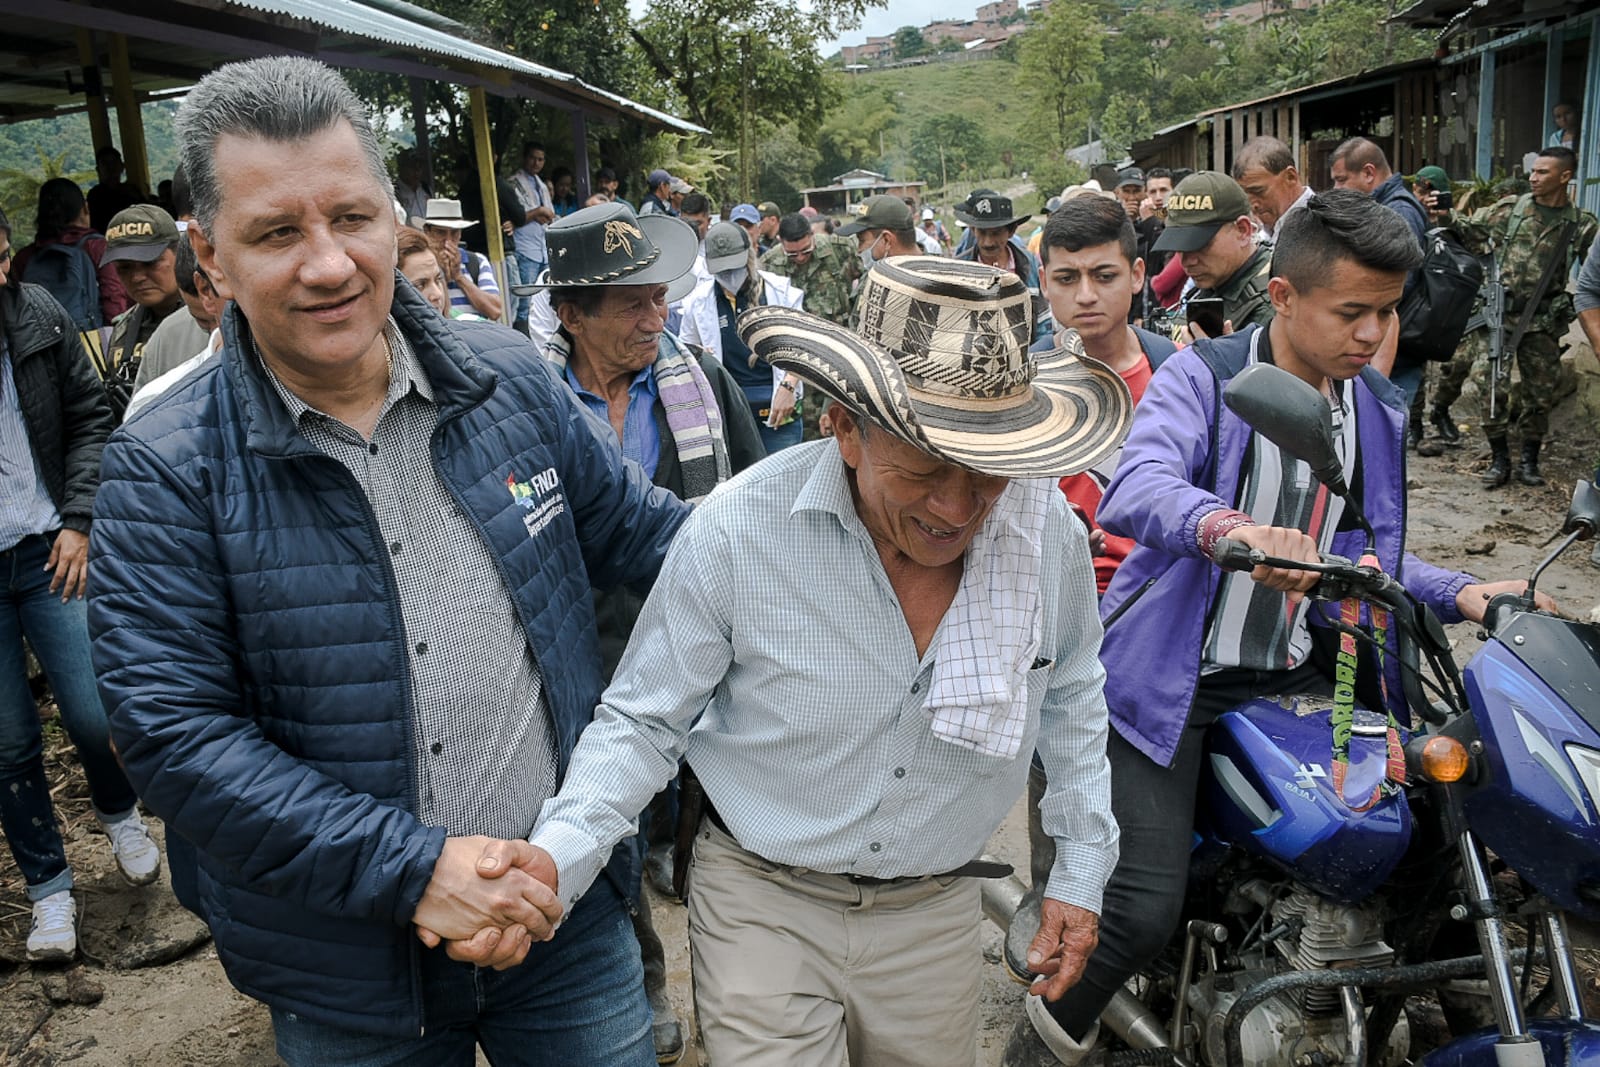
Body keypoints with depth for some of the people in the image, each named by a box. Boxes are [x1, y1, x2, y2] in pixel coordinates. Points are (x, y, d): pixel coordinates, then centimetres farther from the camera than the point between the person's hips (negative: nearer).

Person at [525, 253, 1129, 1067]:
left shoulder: (1051, 533, -14)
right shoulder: (737, 528, -23)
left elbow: (1070, 697, 5)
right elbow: (644, 720, -12)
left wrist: (1081, 869, 10)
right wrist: (556, 853, -27)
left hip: (936, 913, 3)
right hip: (764, 907, -3)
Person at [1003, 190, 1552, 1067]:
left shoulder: (1378, 412, 10)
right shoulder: (1201, 377, -11)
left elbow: (1366, 554, 18)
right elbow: (1135, 487, -32)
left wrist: (1457, 593, -2)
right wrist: (1229, 528, -52)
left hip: (1299, 669, 7)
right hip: (1174, 676, -6)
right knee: (1145, 910, -15)